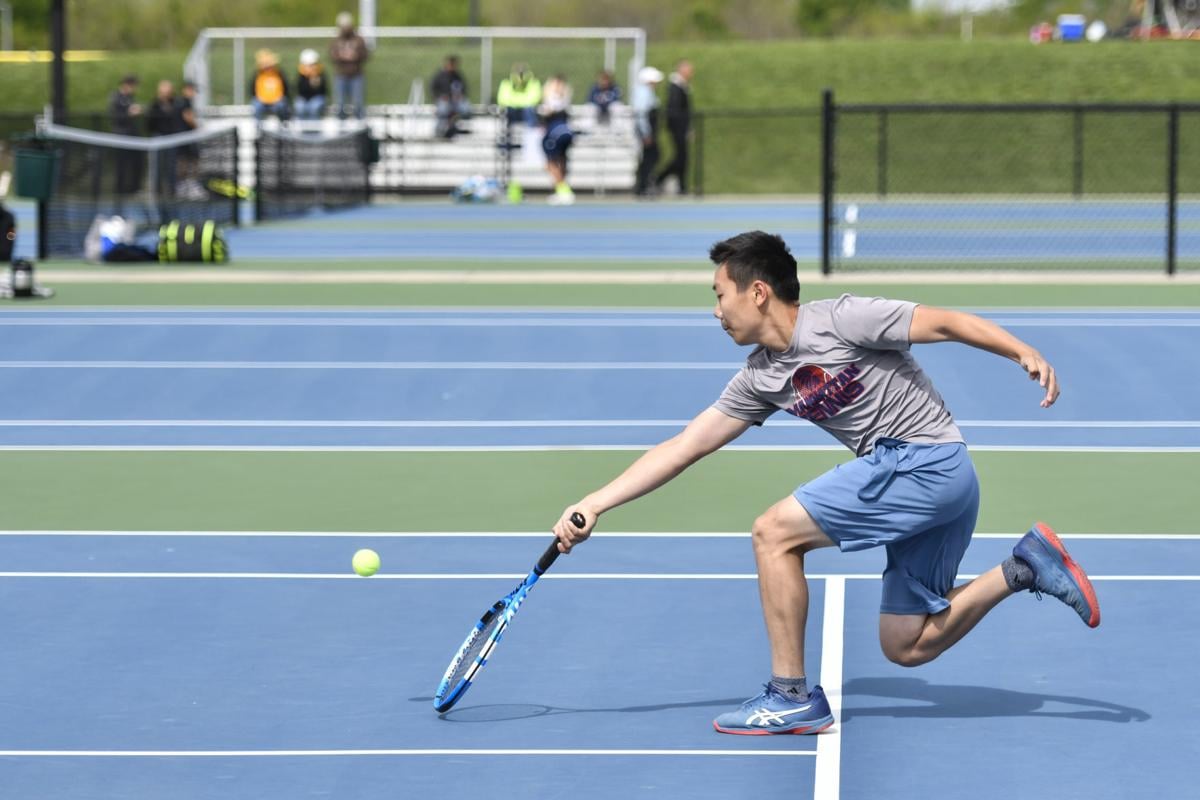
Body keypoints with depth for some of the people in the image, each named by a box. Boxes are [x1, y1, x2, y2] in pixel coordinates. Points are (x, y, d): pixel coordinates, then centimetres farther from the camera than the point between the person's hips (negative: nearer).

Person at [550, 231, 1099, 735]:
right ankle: (1025, 567, 13)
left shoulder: (839, 320, -12)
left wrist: (1025, 352, -25)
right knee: (905, 646, 10)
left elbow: (945, 322, -12)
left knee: (775, 532, -10)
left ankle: (792, 697, -4)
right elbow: (683, 447, 14)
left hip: (926, 461, -9)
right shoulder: (761, 379, 12)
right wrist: (592, 506, 10)